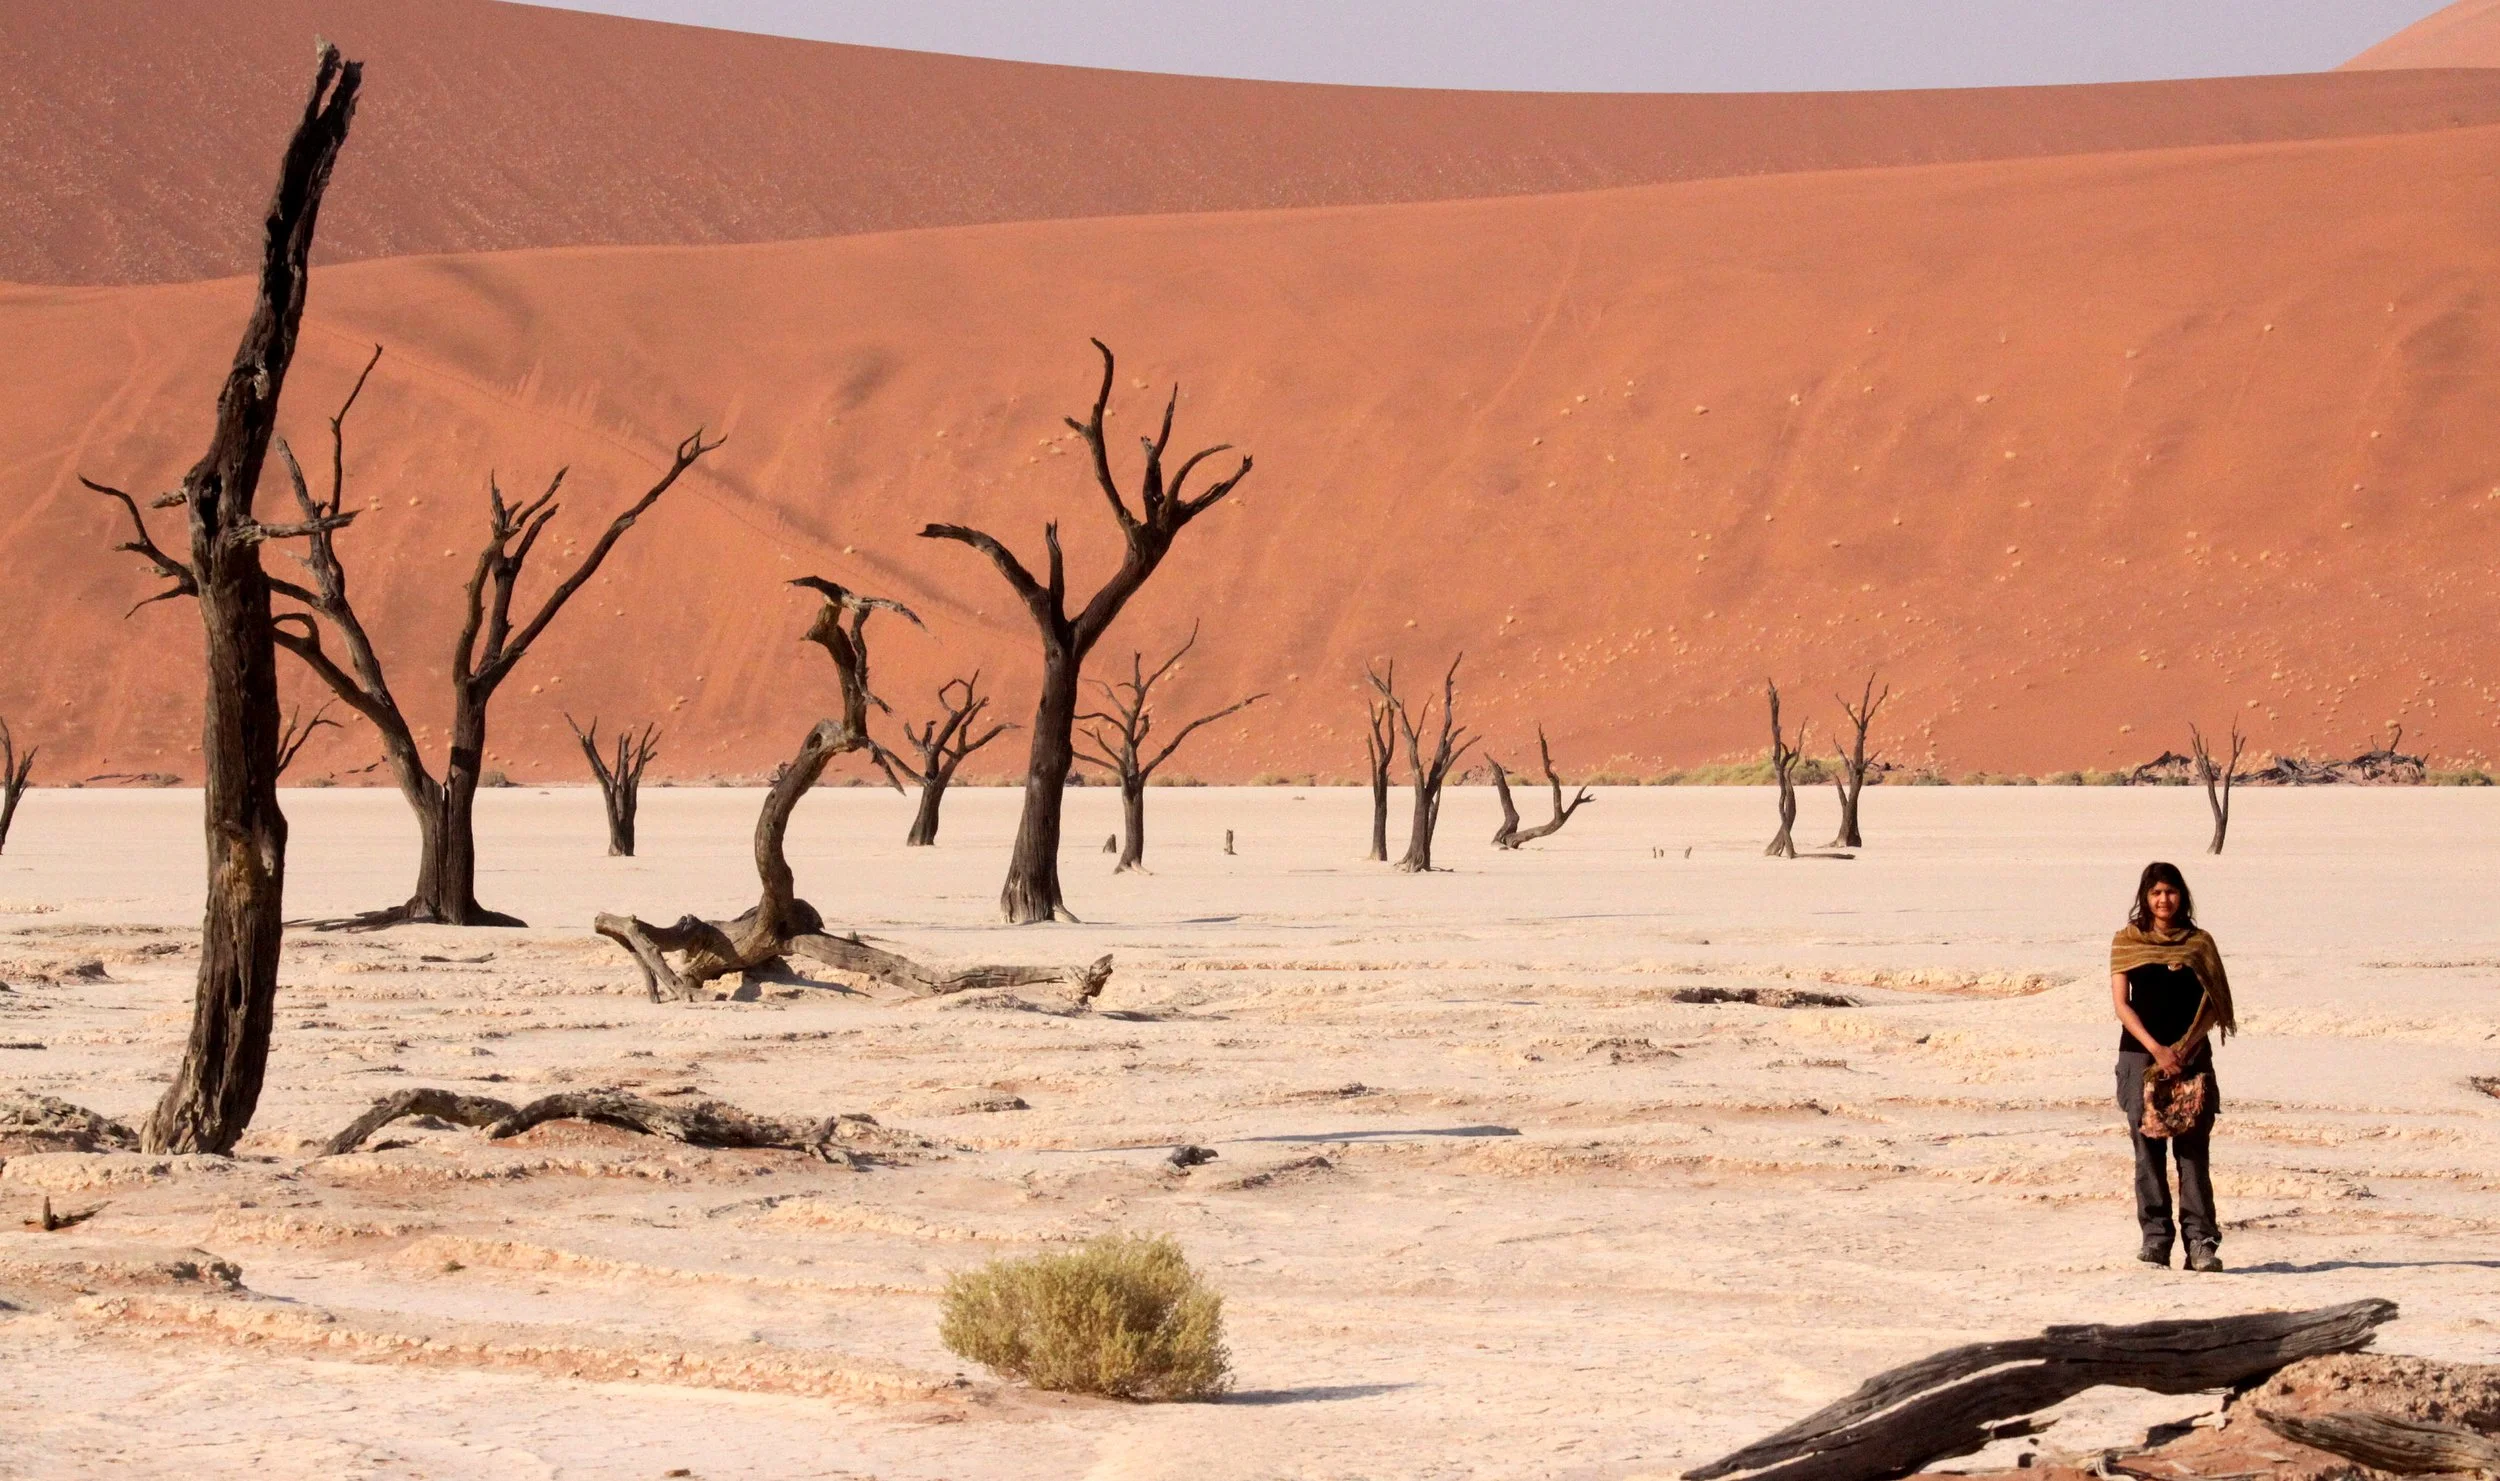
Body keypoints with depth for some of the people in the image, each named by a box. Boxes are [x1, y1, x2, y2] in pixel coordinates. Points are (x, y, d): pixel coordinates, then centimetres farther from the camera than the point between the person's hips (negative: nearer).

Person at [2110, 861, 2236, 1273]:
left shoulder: (2199, 944, 9)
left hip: (2191, 1055, 0)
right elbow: (2121, 1003, 2)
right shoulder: (2126, 942, 7)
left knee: (2193, 1149, -7)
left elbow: (2213, 1004, 7)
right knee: (2148, 1149, -2)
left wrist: (2185, 1049, -8)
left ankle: (2201, 1241, -9)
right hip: (2141, 1054, 0)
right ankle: (2155, 1239, 2)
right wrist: (2156, 1049, -10)